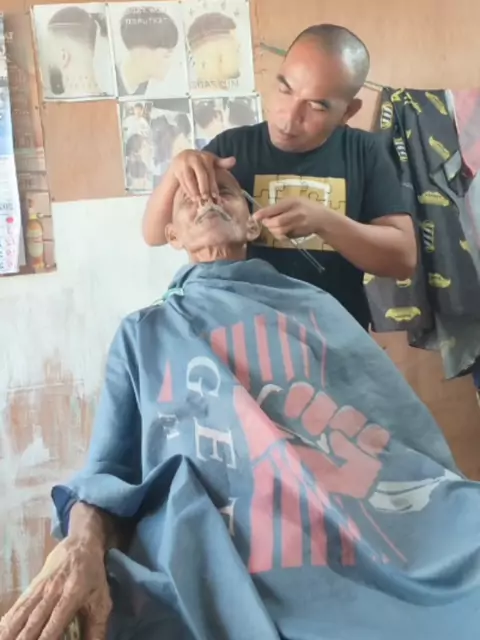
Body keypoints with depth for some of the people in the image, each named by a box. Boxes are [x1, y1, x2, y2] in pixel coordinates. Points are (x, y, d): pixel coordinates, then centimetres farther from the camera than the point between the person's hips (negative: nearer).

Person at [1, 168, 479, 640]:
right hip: (198, 571, 1)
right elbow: (109, 466, 12)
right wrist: (83, 541, -13)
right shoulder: (143, 333, 21)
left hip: (352, 563, 0)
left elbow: (407, 443, 11)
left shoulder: (317, 308, 20)